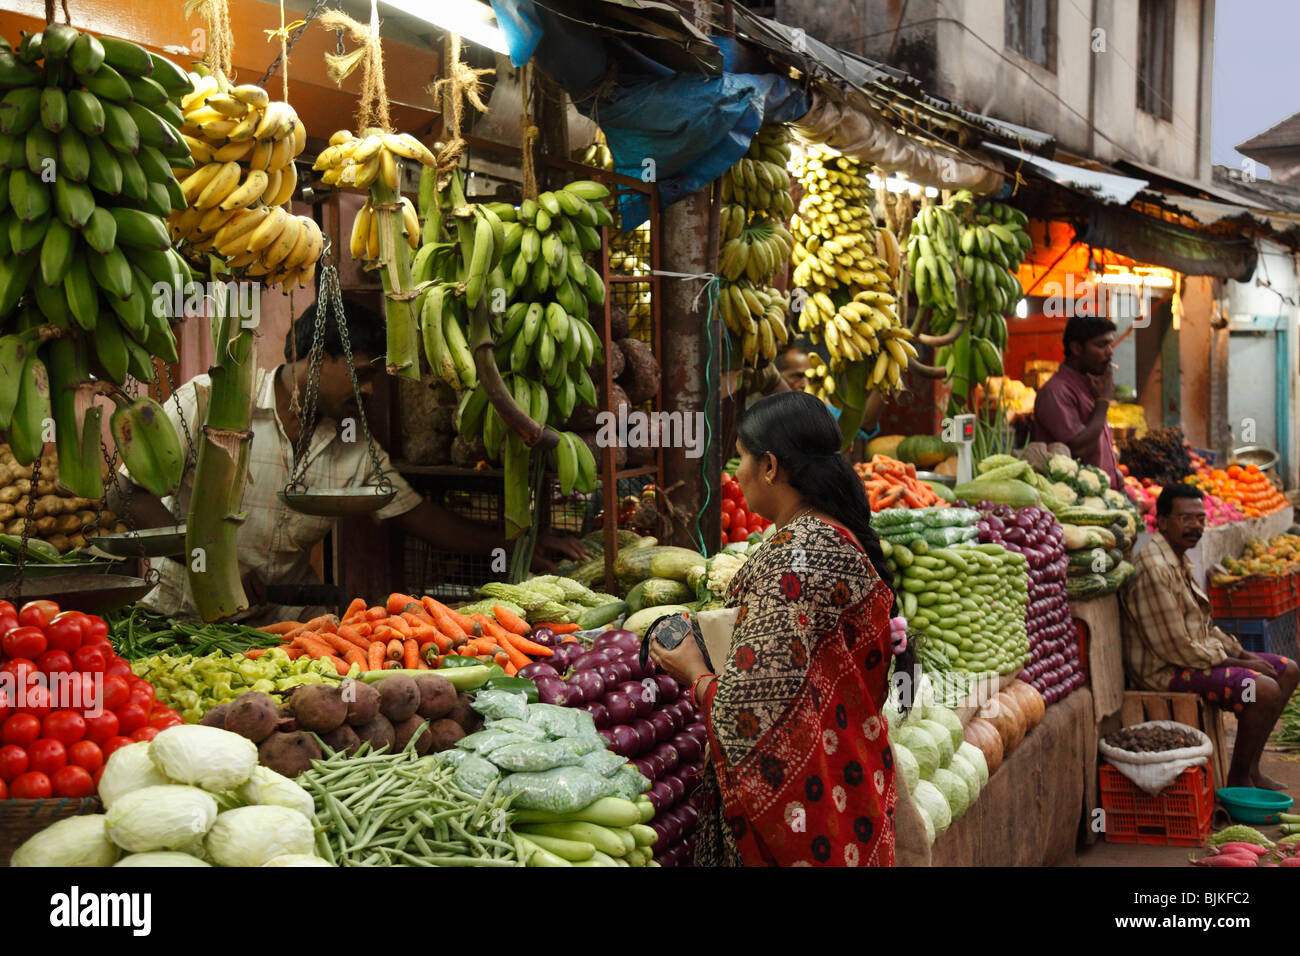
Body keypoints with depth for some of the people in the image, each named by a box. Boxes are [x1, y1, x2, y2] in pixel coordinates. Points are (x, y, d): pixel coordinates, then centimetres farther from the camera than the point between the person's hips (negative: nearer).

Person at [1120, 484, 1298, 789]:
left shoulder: (1180, 562, 13)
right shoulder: (1153, 569, -22)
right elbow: (1177, 648, -23)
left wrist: (1243, 654, 7)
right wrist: (1234, 663, -13)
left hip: (1198, 656, 11)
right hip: (1165, 672, -11)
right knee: (1265, 689, -25)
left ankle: (1251, 769, 12)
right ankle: (1238, 780, -7)